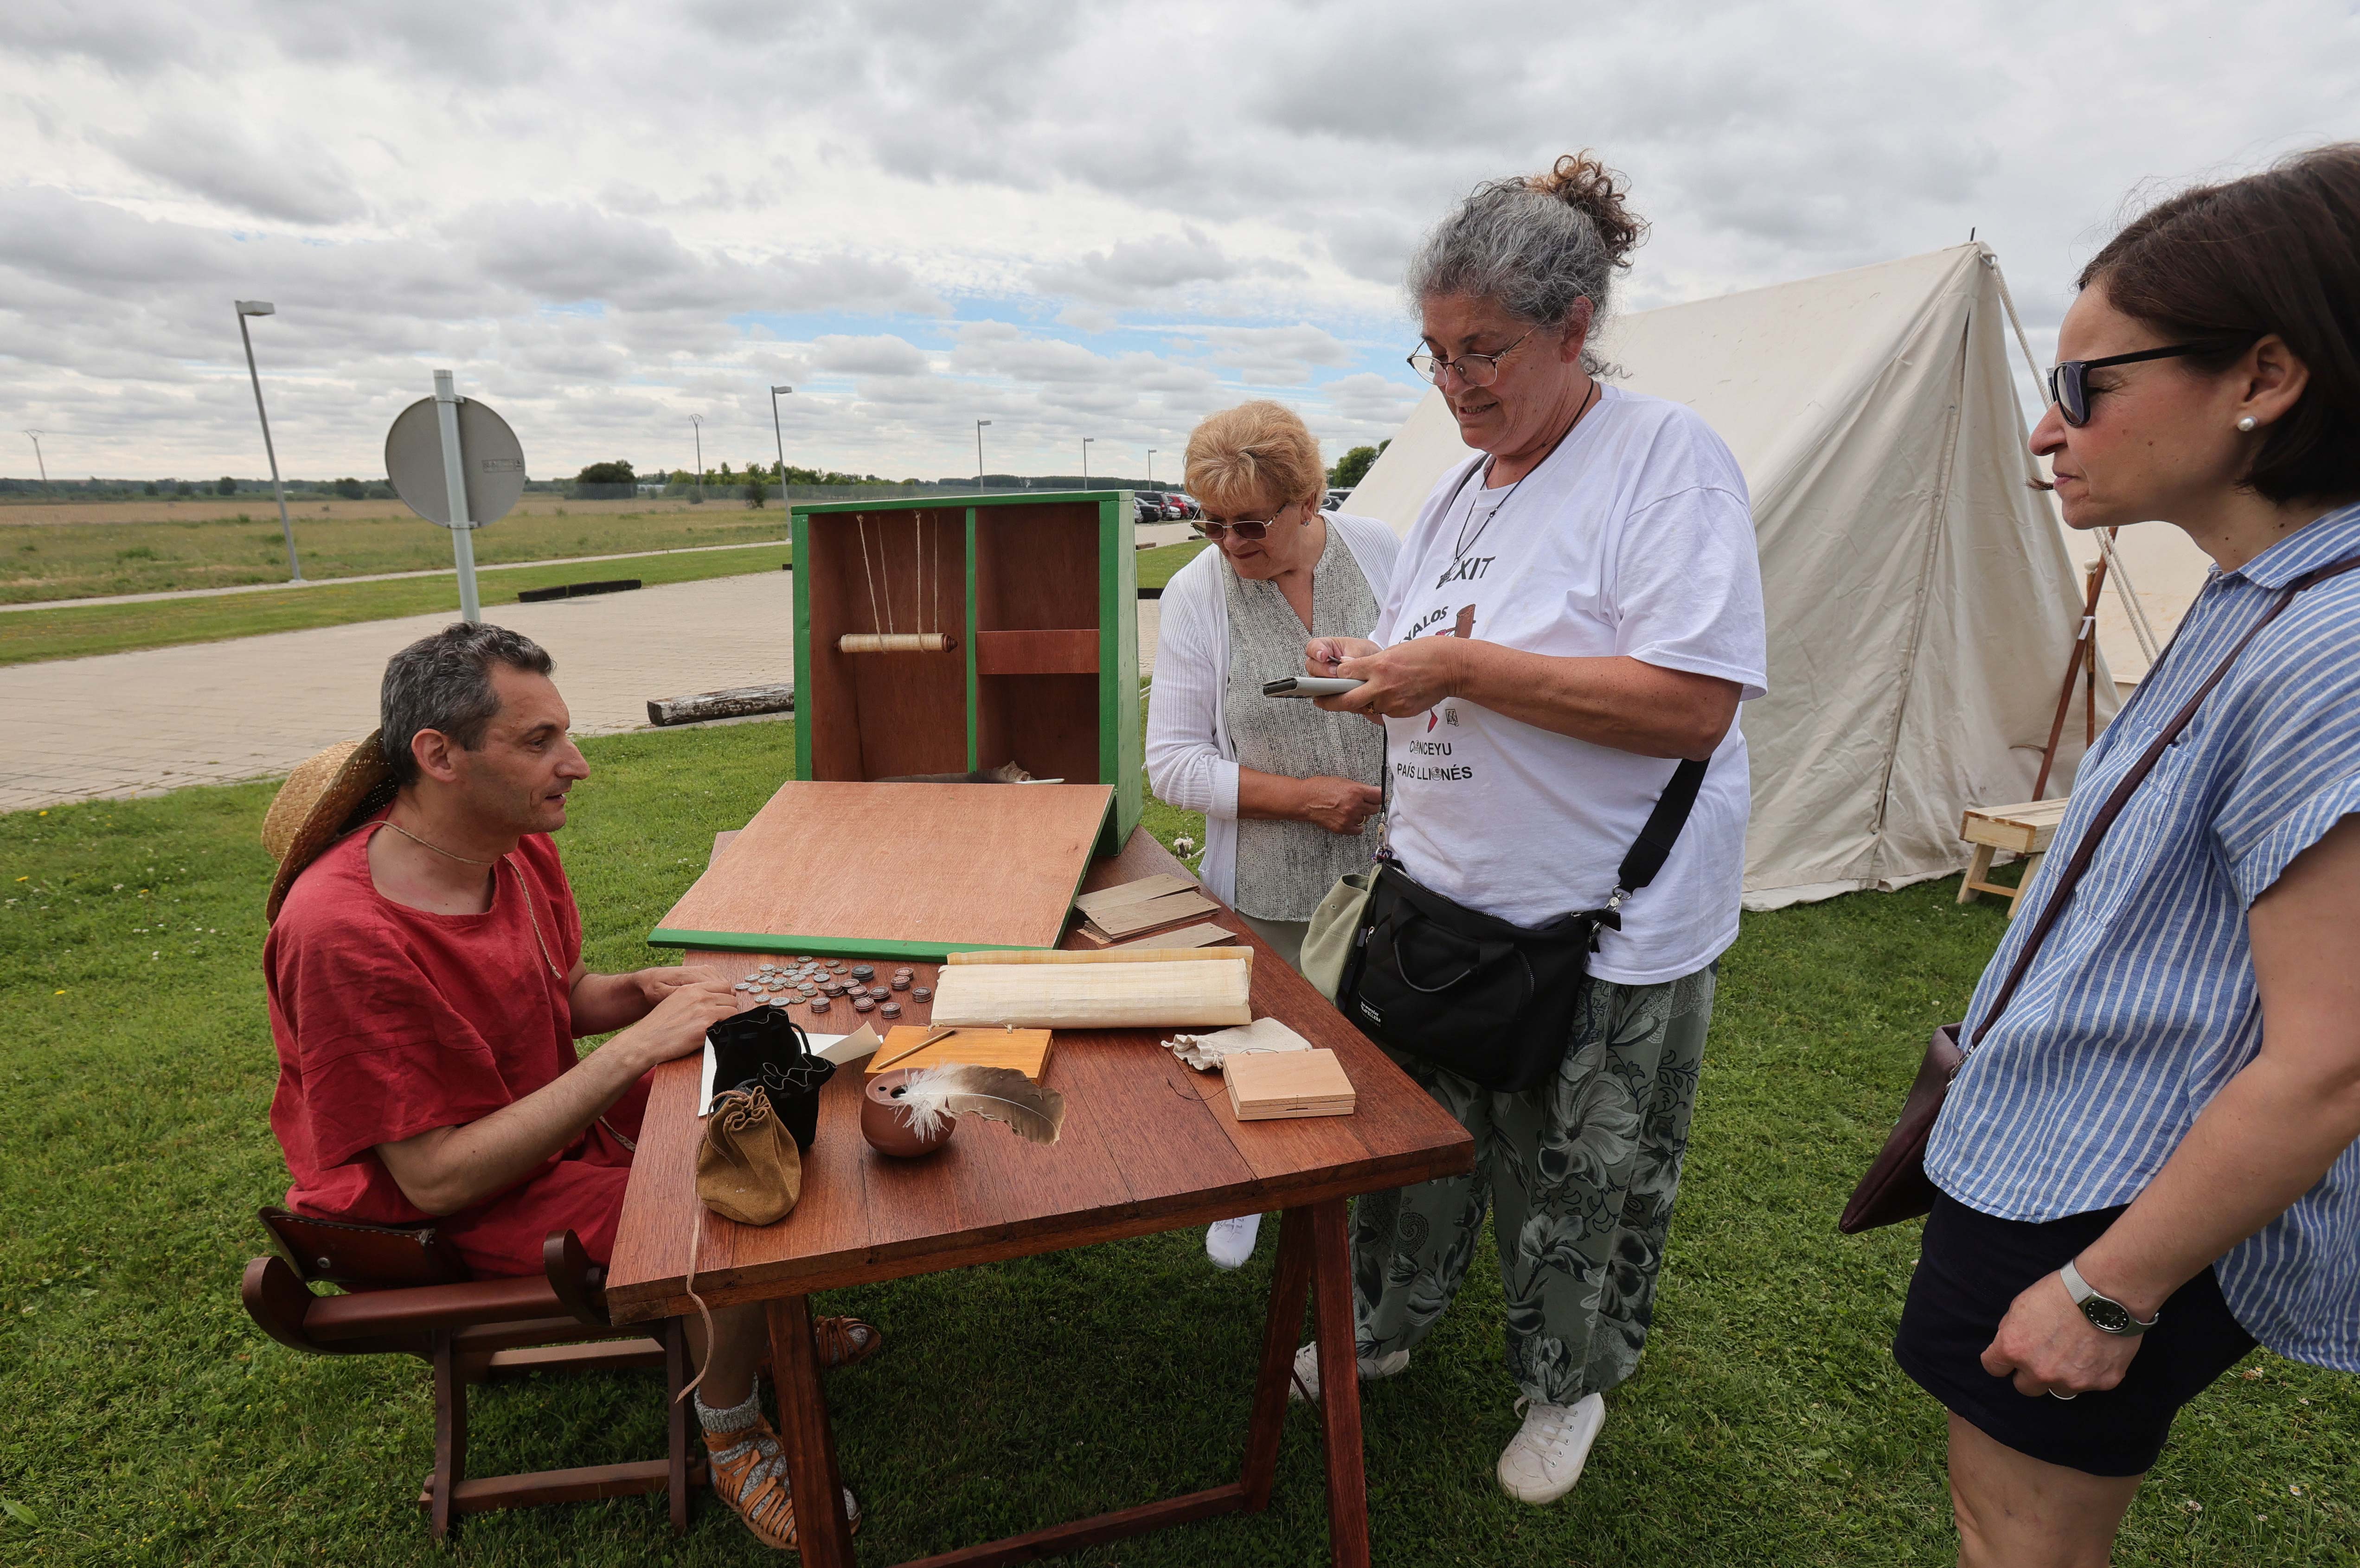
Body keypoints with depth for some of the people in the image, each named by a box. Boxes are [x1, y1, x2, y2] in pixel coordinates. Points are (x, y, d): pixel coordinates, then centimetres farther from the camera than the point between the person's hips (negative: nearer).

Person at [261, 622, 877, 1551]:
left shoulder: (520, 847, -7)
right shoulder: (343, 935, -32)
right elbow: (437, 1178, -28)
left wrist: (650, 990, -12)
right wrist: (635, 1049, -31)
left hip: (555, 1106, 8)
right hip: (432, 1220, -8)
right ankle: (733, 1442, 6)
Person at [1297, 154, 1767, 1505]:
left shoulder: (1667, 456, -14)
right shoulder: (1464, 489, 10)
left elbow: (1694, 709, -24)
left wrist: (1462, 665, -25)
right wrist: (1371, 669, -3)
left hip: (1604, 935, -6)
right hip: (1440, 898, 7)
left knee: (1577, 1190, 13)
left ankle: (1568, 1387, 40)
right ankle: (1385, 1326, 45)